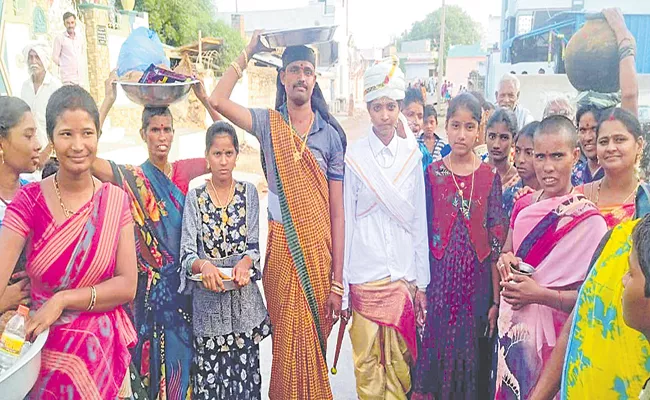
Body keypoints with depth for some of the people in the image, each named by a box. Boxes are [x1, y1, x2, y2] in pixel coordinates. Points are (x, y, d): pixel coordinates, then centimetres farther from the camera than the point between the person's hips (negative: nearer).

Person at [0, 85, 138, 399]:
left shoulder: (115, 201, -6)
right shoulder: (29, 201, -10)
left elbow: (128, 286, -9)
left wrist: (62, 300, -18)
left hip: (102, 349, 1)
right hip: (44, 352, -1)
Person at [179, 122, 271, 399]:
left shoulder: (248, 192, 4)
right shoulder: (195, 197, 1)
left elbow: (254, 245, 1)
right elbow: (187, 253, -5)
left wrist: (245, 263, -21)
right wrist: (204, 265, -27)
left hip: (244, 298, 1)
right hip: (207, 300, -1)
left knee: (245, 375, 4)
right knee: (209, 375, 2)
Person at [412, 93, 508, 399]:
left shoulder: (490, 176, 1)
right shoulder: (432, 174, 0)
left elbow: (496, 241, 0)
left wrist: (496, 299, -3)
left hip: (477, 279, 1)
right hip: (439, 280, 0)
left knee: (473, 358, 9)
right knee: (436, 352, 6)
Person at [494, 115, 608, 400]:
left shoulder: (588, 219, -14)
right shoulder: (524, 205, 2)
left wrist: (540, 295, -23)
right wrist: (505, 261, -4)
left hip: (553, 336, -5)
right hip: (511, 328, 5)